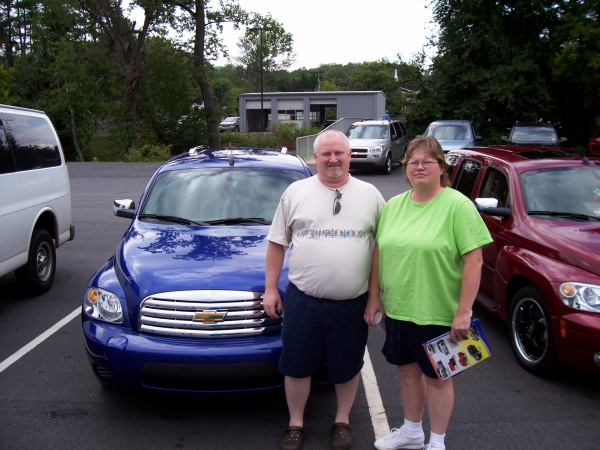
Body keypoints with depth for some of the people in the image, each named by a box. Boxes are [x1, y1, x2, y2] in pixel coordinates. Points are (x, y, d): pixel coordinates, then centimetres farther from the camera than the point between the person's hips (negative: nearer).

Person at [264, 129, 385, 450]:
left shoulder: (370, 195, 3)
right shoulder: (296, 192, 1)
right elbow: (277, 243, 5)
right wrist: (270, 288, 2)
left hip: (353, 303, 1)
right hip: (302, 300, 0)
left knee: (347, 368, 14)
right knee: (297, 366, 10)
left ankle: (342, 420, 37)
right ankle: (295, 423, 32)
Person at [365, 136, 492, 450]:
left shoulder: (458, 206, -12)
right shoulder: (393, 205, 6)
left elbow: (474, 261, -15)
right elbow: (378, 252, 11)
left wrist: (463, 313, -18)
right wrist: (374, 298, 8)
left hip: (438, 314, -5)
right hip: (397, 309, 5)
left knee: (437, 376, 10)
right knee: (408, 370, 19)